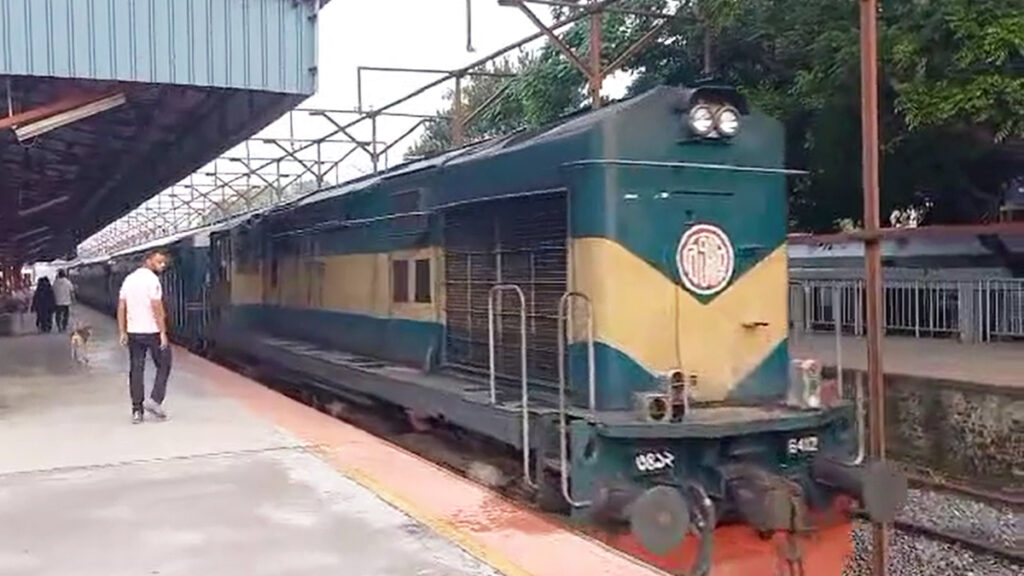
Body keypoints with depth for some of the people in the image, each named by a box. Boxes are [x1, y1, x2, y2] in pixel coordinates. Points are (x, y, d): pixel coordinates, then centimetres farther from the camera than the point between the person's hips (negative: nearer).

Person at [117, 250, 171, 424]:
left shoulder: (129, 279, 11)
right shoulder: (151, 279, -11)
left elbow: (121, 308, 10)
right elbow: (157, 308, -17)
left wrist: (123, 333, 12)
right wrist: (163, 333, -15)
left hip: (133, 332, 6)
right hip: (152, 331, -6)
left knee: (136, 370, 8)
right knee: (163, 366, 9)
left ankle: (136, 411, 8)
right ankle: (155, 400, -1)